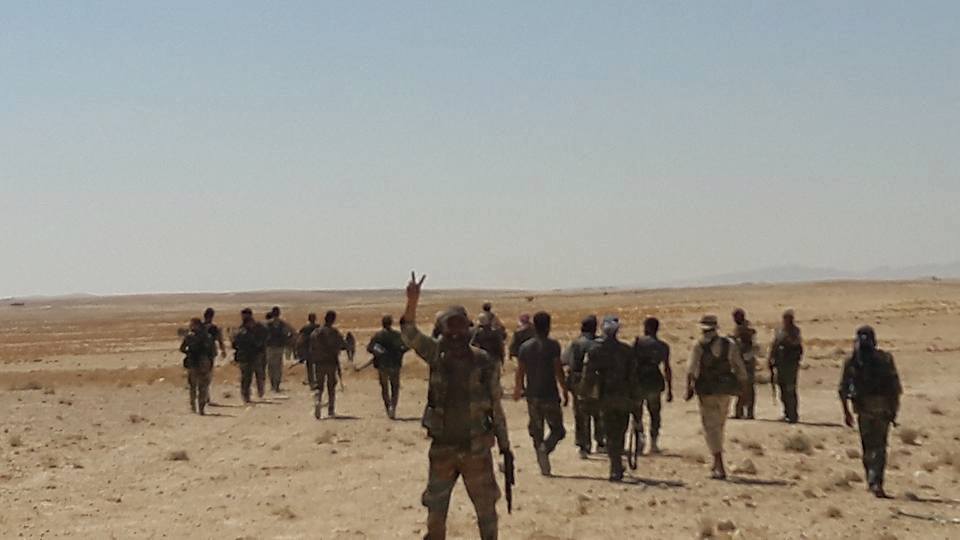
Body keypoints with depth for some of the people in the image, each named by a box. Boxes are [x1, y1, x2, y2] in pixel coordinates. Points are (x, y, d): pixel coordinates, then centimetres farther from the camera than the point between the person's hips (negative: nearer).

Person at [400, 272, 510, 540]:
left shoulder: (485, 364, -6)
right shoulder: (437, 357, -1)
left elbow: (496, 407, 0)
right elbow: (409, 334, -14)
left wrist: (505, 445, 3)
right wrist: (412, 301, -29)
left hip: (477, 449, -2)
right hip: (442, 448, 2)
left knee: (486, 508, 7)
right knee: (435, 510, 9)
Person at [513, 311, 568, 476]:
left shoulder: (525, 346, 6)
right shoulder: (552, 345, -7)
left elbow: (520, 371, 11)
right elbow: (558, 371, -11)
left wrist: (518, 389, 26)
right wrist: (565, 391, -4)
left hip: (532, 396, 4)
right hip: (550, 395, -4)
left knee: (536, 431, 11)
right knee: (557, 429, 7)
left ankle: (544, 466, 8)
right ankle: (545, 448, -22)